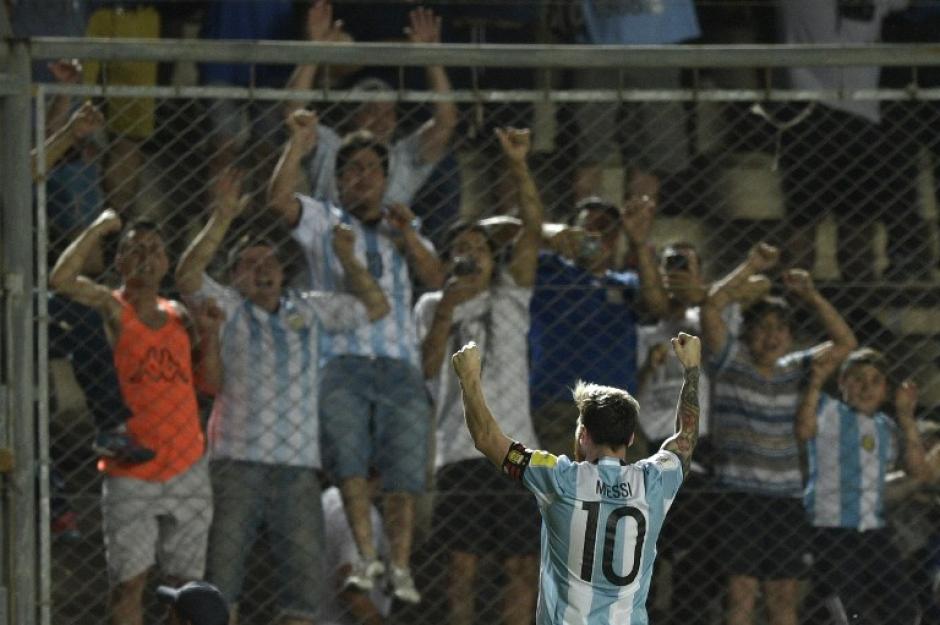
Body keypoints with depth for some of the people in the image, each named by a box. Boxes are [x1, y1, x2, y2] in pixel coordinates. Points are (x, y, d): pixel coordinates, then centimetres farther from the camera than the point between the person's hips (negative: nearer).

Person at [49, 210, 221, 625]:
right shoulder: (110, 309, -2)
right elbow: (61, 280, -21)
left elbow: (210, 383, 15)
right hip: (129, 475, -5)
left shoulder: (180, 317, 12)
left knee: (186, 583, 7)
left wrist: (210, 335, 0)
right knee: (128, 582, -7)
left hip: (186, 470, 5)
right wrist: (100, 228, -12)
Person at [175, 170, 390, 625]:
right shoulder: (228, 309, 7)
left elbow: (375, 307, 25)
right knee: (220, 578, -7)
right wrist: (222, 218, -14)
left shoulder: (310, 310, 18)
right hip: (238, 462, -4)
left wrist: (347, 259, 13)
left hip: (299, 466, 4)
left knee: (304, 585, 3)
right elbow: (188, 277, -10)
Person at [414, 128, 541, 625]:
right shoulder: (433, 306, 13)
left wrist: (519, 167, -10)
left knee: (523, 565, -2)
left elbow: (533, 229, 1)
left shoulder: (509, 297, 14)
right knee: (462, 566, -2)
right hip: (460, 450, -1)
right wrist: (446, 309, -11)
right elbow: (427, 368, -3)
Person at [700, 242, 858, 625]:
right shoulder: (730, 361, 1)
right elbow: (711, 305, -12)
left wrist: (812, 297, 5)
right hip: (738, 496, -5)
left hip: (785, 497, 5)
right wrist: (751, 267, -7)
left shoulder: (794, 370, 14)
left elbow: (844, 343, 14)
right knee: (741, 593, -9)